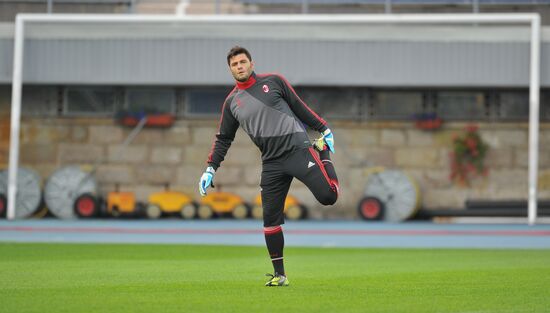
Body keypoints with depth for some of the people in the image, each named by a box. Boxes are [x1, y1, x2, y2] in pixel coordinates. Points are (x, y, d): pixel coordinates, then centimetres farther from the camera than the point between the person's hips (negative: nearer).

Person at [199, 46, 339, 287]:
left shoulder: (274, 82, 5)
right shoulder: (232, 102, 12)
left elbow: (300, 107, 12)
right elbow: (223, 139, 18)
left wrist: (324, 129, 11)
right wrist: (210, 169, 8)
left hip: (298, 148, -3)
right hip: (272, 163, 3)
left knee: (328, 196, -16)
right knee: (270, 219, -4)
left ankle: (322, 150, 17)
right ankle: (279, 275, 8)